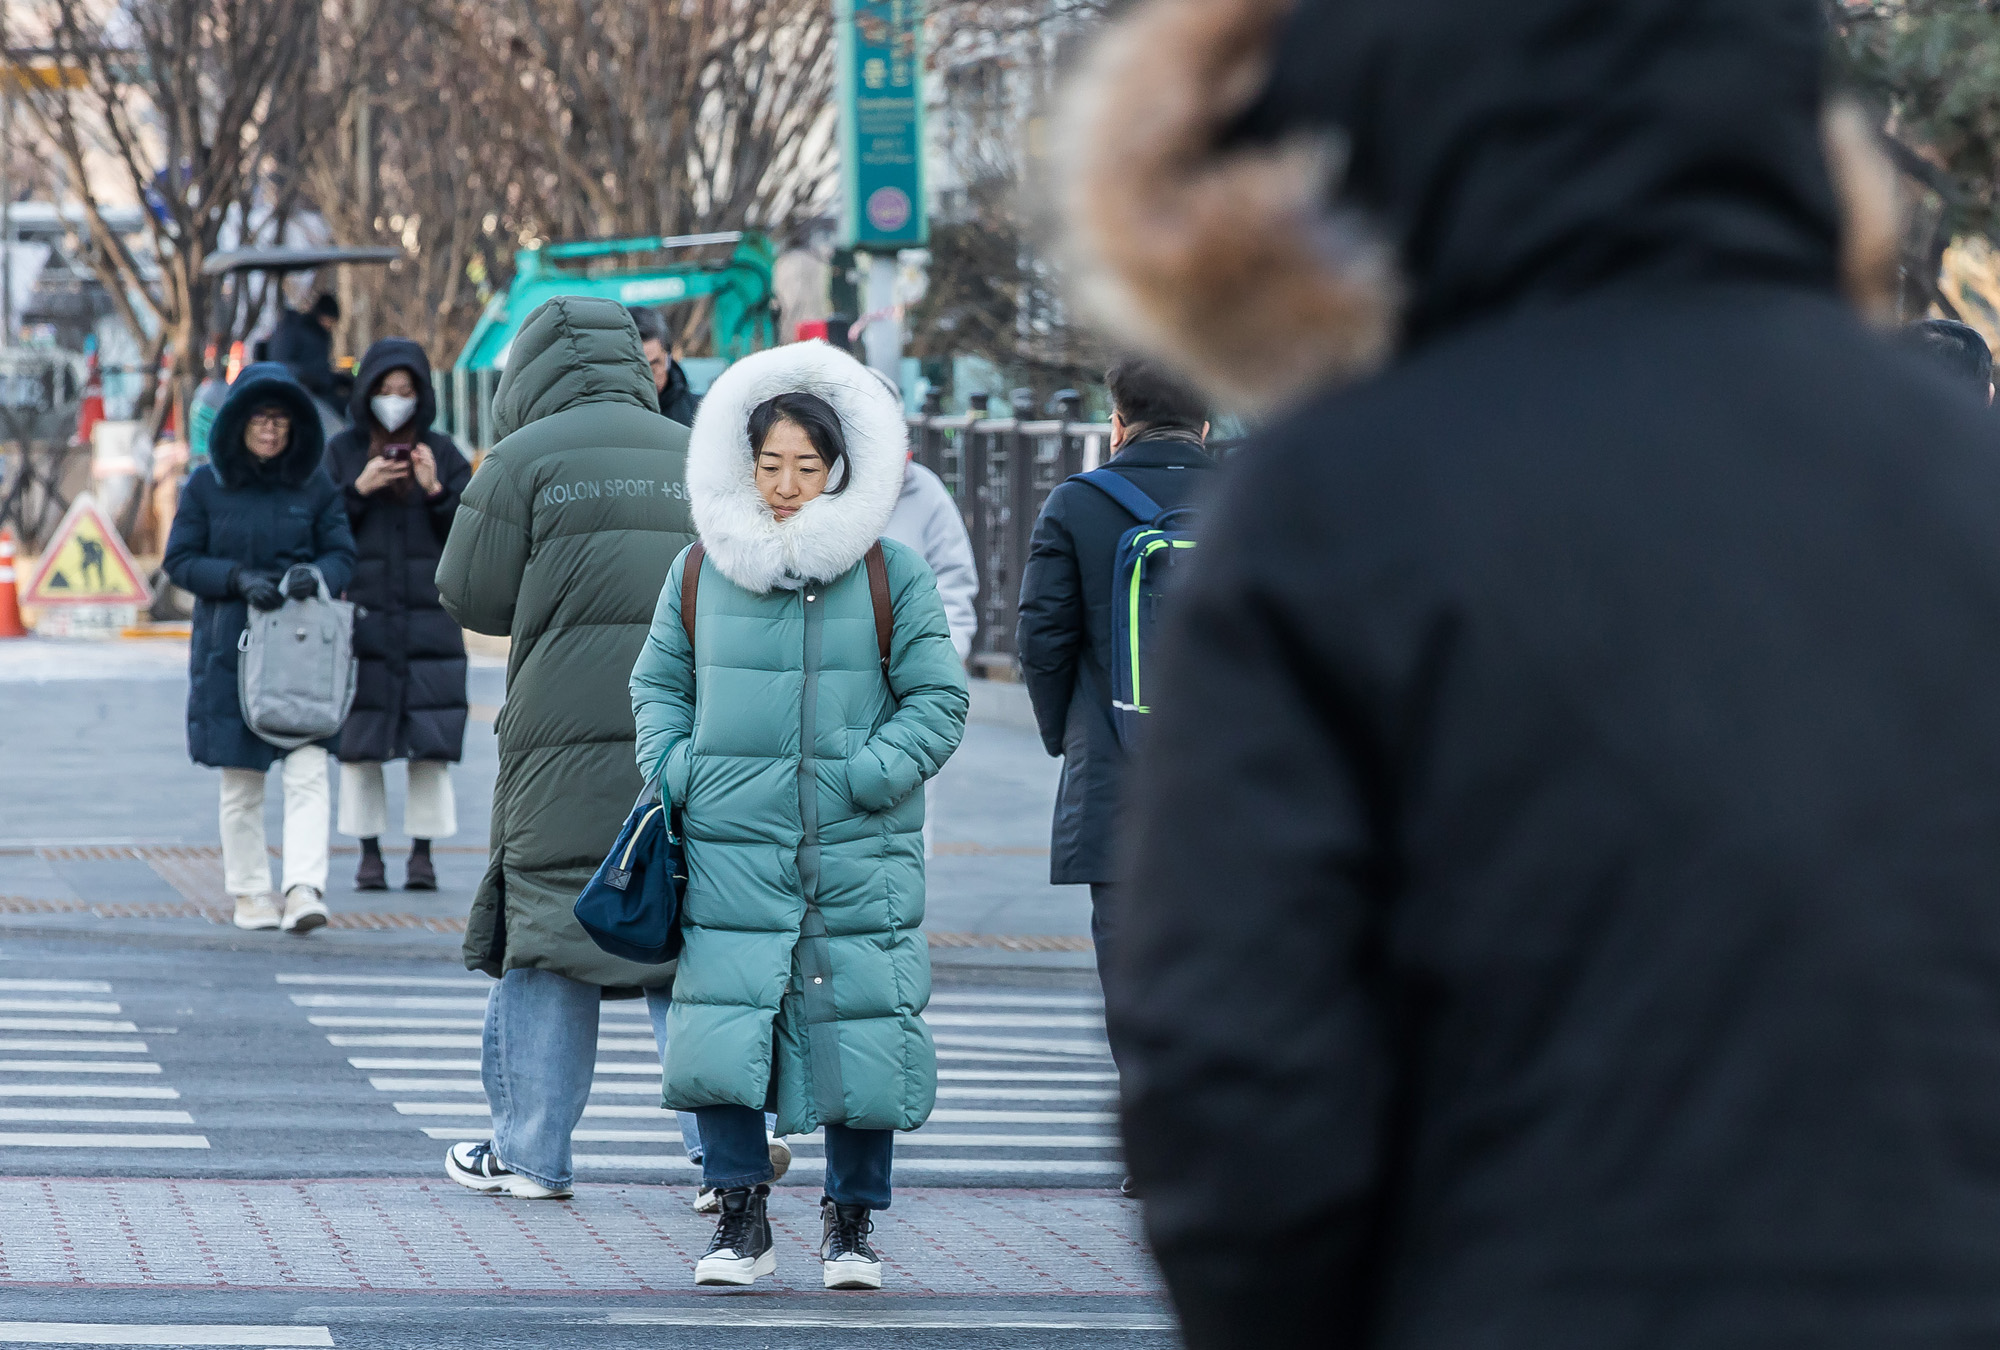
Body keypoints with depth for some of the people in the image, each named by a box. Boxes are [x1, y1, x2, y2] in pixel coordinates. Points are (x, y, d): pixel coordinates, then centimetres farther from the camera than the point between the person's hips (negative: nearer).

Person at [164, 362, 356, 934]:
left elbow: (343, 555, 6)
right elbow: (180, 560, 1)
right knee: (240, 783, 7)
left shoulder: (314, 487, 3)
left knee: (307, 770, -14)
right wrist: (238, 578, -15)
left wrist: (317, 575, -17)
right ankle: (250, 896, 19)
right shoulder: (206, 485, 1)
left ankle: (305, 890, -19)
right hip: (229, 646, 0)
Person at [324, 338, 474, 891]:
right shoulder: (342, 451, 6)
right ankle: (369, 851, 5)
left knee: (430, 740, -4)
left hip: (427, 612, 0)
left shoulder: (442, 452, 7)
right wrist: (359, 489, -12)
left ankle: (423, 851, 1)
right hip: (362, 612, 0)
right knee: (359, 740, -2)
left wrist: (437, 490, -15)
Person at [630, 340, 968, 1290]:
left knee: (859, 1037, 2)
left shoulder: (892, 578, 0)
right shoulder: (700, 572, 6)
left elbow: (938, 700, 3)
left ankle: (851, 1221, 18)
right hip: (730, 849, 1)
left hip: (858, 857, -1)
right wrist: (675, 772, 0)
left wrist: (870, 775, -10)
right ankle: (741, 1220, 7)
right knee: (722, 1036, -6)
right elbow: (658, 683, 17)